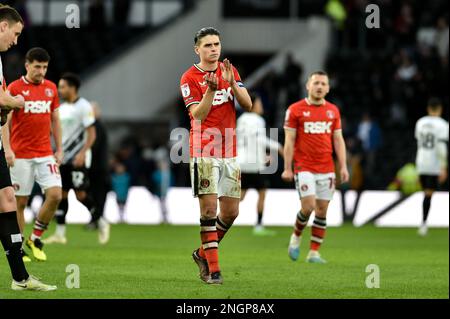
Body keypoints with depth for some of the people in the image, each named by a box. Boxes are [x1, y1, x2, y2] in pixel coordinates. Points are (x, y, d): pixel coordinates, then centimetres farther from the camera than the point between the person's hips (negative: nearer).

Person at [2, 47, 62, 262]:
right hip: (20, 155, -4)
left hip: (45, 154, 4)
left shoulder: (51, 88, 9)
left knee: (55, 195, -10)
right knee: (20, 202, 0)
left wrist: (59, 149, 12)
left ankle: (35, 239, 7)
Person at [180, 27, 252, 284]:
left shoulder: (229, 70, 11)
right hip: (204, 154, -5)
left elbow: (248, 104, 2)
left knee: (231, 212, 4)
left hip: (230, 153, 5)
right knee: (209, 209, -11)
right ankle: (213, 269, -7)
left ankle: (204, 253, 25)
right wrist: (211, 90, -27)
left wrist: (231, 82, -13)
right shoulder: (190, 78, -4)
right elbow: (198, 115, -13)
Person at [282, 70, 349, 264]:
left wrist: (343, 166, 3)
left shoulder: (333, 110, 10)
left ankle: (314, 252, 8)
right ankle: (296, 236, 15)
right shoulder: (296, 110, -2)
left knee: (322, 210, 2)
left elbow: (338, 139, 12)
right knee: (308, 207, -14)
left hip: (326, 168, 4)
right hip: (304, 167, -4)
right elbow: (289, 140, -2)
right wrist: (287, 168, -7)